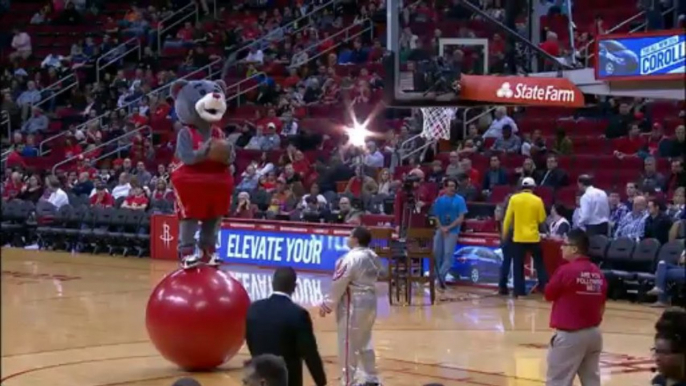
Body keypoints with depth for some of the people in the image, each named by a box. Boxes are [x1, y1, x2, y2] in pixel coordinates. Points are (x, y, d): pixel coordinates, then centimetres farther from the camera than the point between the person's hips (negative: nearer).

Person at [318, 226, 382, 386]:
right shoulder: (373, 257, 6)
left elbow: (339, 284, -18)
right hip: (370, 302, 10)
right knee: (365, 343, 22)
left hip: (354, 305, -9)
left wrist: (327, 304, -8)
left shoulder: (351, 258, -21)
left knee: (348, 346, -2)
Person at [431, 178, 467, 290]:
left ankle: (441, 276, -14)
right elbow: (436, 216, 8)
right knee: (436, 252, 0)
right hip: (440, 229, 3)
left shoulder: (460, 200, -1)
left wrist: (448, 228, -12)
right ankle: (437, 277, 11)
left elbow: (461, 218, -5)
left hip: (452, 231, -3)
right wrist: (441, 227, -9)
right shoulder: (439, 200, 8)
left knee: (448, 254, -12)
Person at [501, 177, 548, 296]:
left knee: (518, 265, 6)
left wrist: (505, 233, 11)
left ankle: (519, 291, 4)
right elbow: (542, 219, 1)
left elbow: (508, 218, 0)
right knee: (539, 264, 12)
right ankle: (545, 288, 9)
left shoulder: (514, 199, -3)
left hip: (518, 238, 0)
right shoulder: (537, 200, -3)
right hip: (533, 237, 0)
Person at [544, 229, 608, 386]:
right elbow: (602, 306, 11)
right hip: (593, 333, 7)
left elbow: (549, 295, -2)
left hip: (570, 335, -7)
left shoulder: (566, 270, -16)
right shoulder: (598, 273, 4)